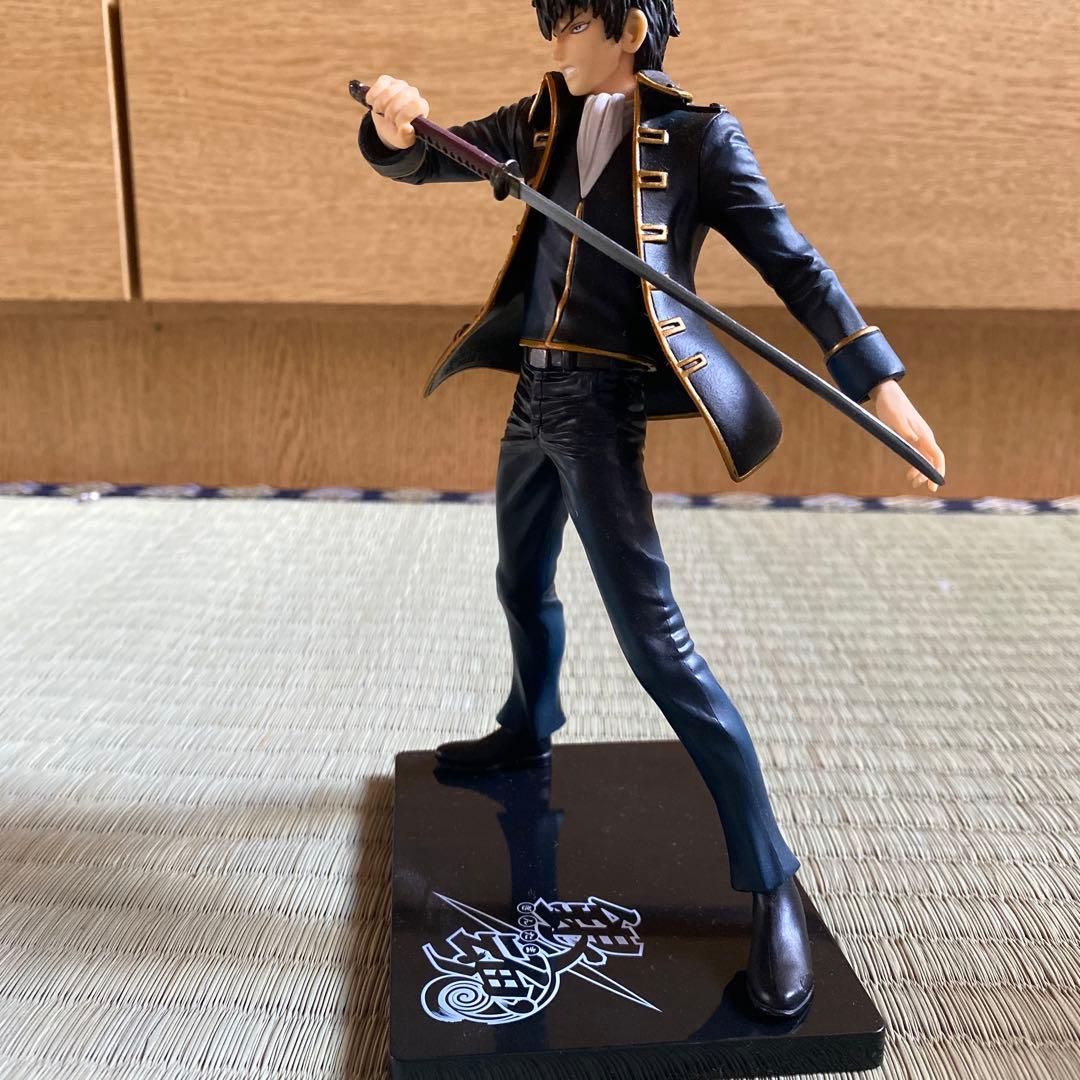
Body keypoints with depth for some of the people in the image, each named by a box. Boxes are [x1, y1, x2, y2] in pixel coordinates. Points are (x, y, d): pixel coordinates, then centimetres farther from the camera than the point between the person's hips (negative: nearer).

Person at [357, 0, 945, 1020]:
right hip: (534, 394, 7)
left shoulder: (695, 137, -6)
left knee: (654, 640, -12)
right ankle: (528, 729, 53)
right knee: (522, 585, 24)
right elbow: (419, 161, 11)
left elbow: (794, 264, -8)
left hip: (601, 407, -7)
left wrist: (880, 382, -16)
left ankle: (771, 884, -3)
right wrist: (394, 123, -14)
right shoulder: (543, 123, 10)